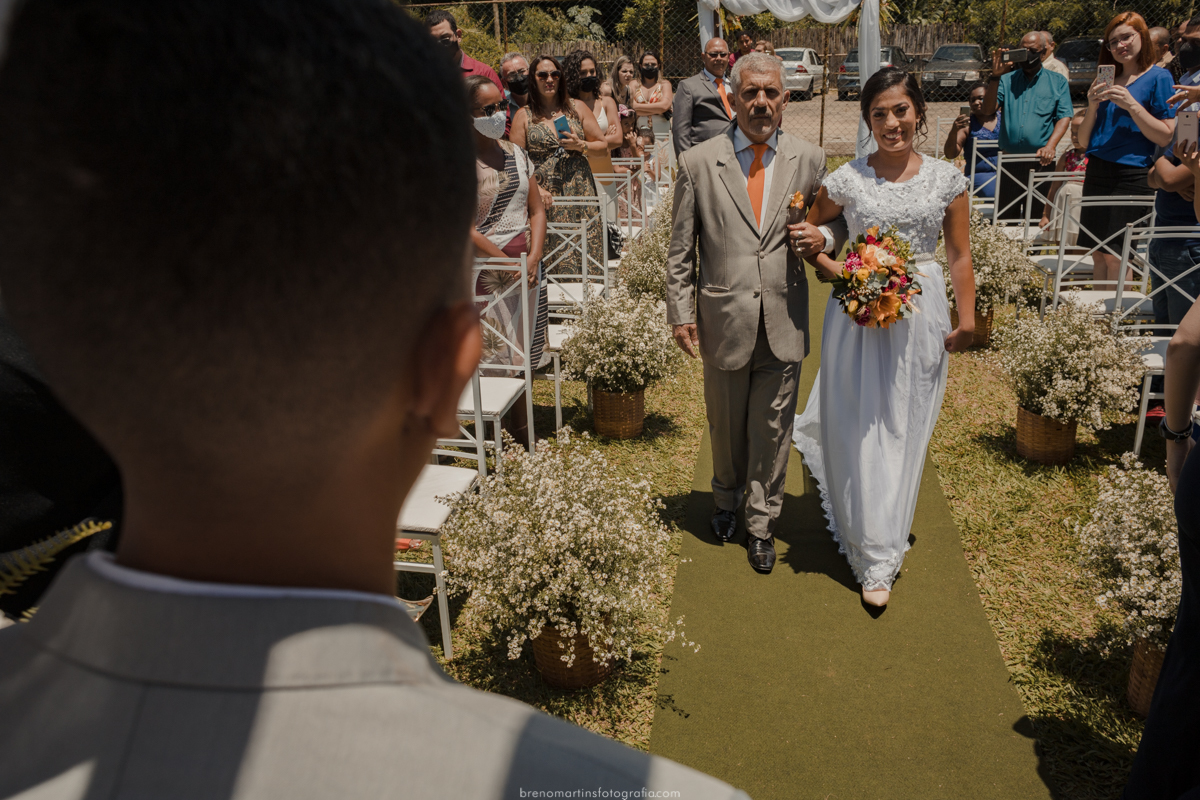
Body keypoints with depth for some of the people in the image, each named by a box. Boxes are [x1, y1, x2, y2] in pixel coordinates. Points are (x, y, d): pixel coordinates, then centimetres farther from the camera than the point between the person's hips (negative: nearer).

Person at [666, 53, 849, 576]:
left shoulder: (809, 159, 3)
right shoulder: (697, 163, -2)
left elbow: (839, 220, 14)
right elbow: (681, 251, 1)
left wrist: (822, 238, -9)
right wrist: (680, 312, -2)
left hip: (784, 322, 1)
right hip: (724, 321, 0)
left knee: (772, 429, 9)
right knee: (726, 425, 16)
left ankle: (762, 523, 28)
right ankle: (728, 499, 43)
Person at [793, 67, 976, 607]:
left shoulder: (947, 179, 1)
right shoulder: (847, 179, -3)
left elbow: (959, 255, 6)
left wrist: (966, 318, 4)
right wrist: (835, 271, -8)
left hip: (921, 316, 2)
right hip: (859, 313, -1)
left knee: (904, 430, 9)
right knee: (859, 430, 1)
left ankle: (885, 545, 28)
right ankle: (874, 558, 16)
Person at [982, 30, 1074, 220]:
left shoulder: (1057, 82, 12)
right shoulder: (1007, 79, 14)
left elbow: (1064, 117, 1)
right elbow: (988, 110, 0)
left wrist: (1050, 146, -16)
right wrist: (995, 76, -12)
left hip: (1041, 162, -1)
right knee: (1005, 219, 2)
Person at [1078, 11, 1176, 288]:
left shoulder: (1158, 77, 1)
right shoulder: (1107, 81, 17)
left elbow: (1165, 137, -8)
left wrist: (1131, 105, -15)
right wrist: (1092, 106, -2)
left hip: (1131, 174, -6)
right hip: (1097, 172, 6)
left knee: (1114, 254, -11)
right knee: (1097, 253, 3)